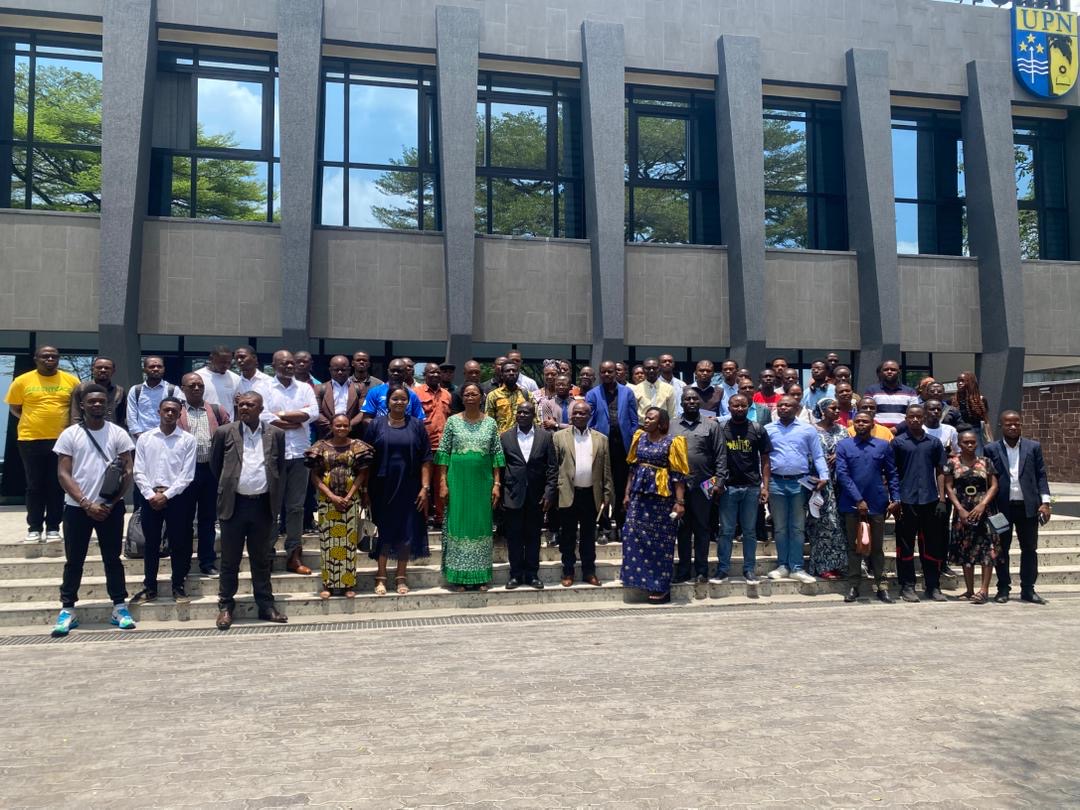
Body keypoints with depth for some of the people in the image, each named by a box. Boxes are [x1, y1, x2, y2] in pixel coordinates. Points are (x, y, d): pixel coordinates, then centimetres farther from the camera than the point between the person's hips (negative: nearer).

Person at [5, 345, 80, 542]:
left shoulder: (71, 380, 2)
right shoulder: (22, 381, 0)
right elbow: (14, 408, 9)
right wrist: (32, 421, 0)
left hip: (62, 440, 1)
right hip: (31, 440, 0)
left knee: (57, 486, 6)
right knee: (35, 486, 7)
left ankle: (53, 527, 15)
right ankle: (34, 528, 15)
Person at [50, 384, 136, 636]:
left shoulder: (118, 433, 2)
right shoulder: (69, 435, 1)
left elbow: (127, 471, -1)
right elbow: (63, 474, -3)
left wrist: (111, 503, -11)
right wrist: (86, 503, -12)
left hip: (111, 507, 0)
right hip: (77, 507, 0)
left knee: (112, 558, 6)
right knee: (74, 560, 6)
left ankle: (119, 607, 12)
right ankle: (67, 610, 13)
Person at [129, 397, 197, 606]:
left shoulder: (188, 440, -1)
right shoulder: (145, 438, 6)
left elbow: (187, 475, -5)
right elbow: (139, 472, 2)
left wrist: (166, 495, -11)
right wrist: (151, 495, -9)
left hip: (176, 497, -2)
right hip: (150, 497, 2)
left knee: (178, 544, 4)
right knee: (151, 544, 9)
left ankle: (178, 587, 15)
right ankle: (150, 588, 19)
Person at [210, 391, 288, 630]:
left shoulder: (276, 434, 4)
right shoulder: (225, 433, 0)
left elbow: (280, 469, 12)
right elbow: (215, 465, 11)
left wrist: (275, 499, 8)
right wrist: (226, 489, 13)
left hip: (263, 505, 1)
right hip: (234, 504, -1)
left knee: (262, 559, 10)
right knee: (230, 560, 6)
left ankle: (266, 605, 18)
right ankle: (226, 606, 17)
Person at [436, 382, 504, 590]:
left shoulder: (490, 423, 5)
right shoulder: (453, 421, 1)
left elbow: (497, 454, 5)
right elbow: (444, 453, 0)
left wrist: (497, 483, -1)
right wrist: (443, 483, -5)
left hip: (482, 480, 1)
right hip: (457, 479, -1)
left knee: (482, 525, 5)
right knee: (457, 524, 1)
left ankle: (480, 575, 14)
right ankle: (458, 576, 9)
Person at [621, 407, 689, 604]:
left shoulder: (671, 442, -7)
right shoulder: (640, 438, 9)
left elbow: (678, 475, -10)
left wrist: (680, 502, -16)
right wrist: (627, 493, 11)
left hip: (662, 497, -5)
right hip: (639, 495, 5)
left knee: (660, 541, 2)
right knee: (636, 537, 3)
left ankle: (661, 587, 10)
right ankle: (645, 579, 15)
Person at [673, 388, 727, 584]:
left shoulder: (712, 426, 4)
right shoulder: (672, 427, 9)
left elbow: (721, 456, 1)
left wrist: (719, 481, -7)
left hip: (703, 486, -2)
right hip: (679, 485, 2)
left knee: (702, 529, 5)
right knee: (683, 529, 8)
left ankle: (701, 570, 13)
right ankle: (683, 569, 16)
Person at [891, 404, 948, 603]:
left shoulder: (934, 443, 9)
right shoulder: (898, 442, 3)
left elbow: (940, 472, 10)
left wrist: (942, 499, 2)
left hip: (930, 500, 2)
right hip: (906, 501, -2)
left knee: (932, 545, 7)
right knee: (906, 545, 3)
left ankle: (933, 586, 16)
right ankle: (907, 586, 11)